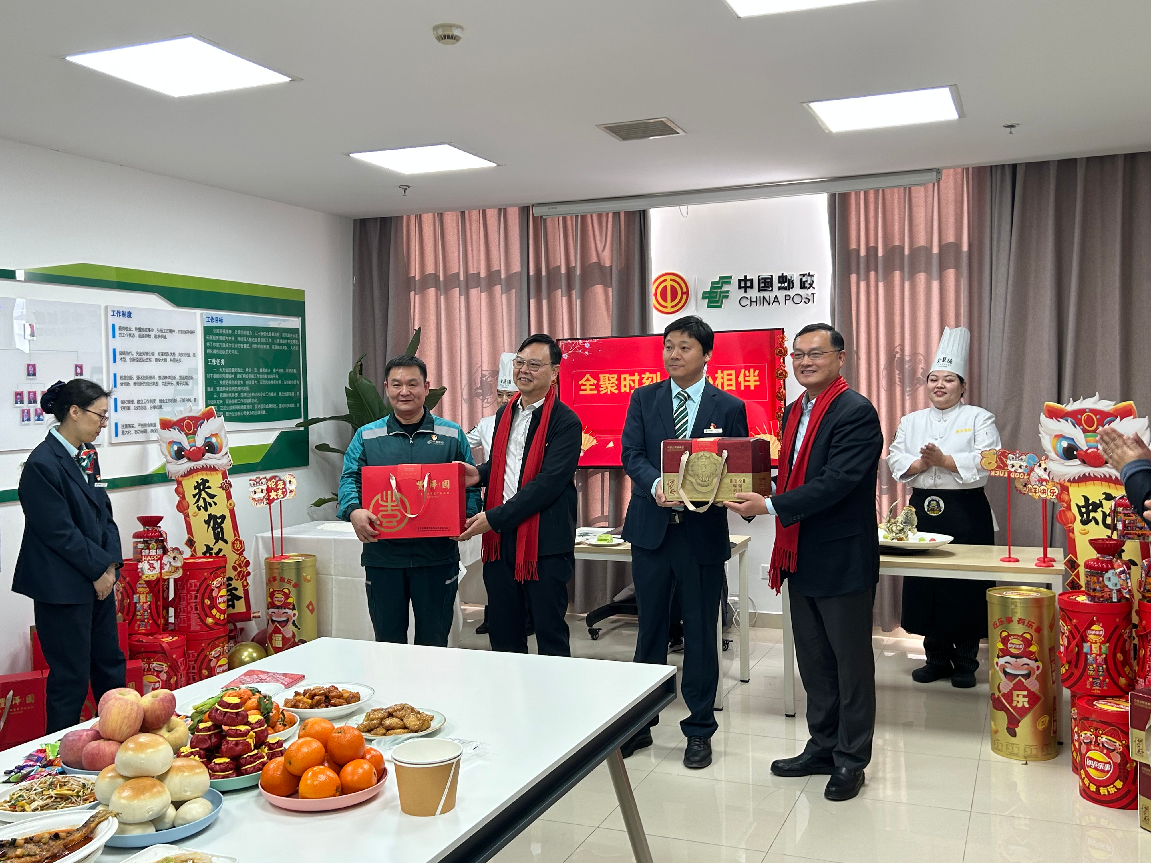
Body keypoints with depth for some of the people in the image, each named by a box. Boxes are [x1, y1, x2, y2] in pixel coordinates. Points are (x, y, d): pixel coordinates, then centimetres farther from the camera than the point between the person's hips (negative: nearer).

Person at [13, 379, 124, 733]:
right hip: (63, 587, -8)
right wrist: (99, 569, -12)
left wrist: (111, 562, -1)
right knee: (71, 677, 2)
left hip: (98, 578, 9)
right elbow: (59, 531, -19)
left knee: (110, 664, 17)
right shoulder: (43, 464, -17)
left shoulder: (86, 455, 9)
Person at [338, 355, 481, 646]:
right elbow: (350, 479, 0)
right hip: (382, 554, 1)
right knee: (388, 641, 11)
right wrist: (354, 511, -21)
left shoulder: (452, 435, 6)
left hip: (437, 554, -1)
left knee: (433, 642, 9)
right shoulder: (366, 436, 8)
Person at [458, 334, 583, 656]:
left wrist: (494, 518, -19)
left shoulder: (565, 422, -11)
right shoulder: (505, 414, 12)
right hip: (501, 541, 7)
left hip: (544, 546, -7)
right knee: (503, 636, 15)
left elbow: (548, 482, -19)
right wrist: (480, 474, 1)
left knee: (551, 635, 4)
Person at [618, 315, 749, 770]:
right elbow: (631, 454, -2)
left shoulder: (729, 407, 0)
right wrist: (656, 485, -22)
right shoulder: (643, 398, 6)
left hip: (702, 531, -2)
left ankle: (699, 730, 22)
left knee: (701, 632, 8)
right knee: (650, 627, 12)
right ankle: (639, 723, 25)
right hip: (651, 527, 2)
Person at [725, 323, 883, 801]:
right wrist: (754, 497, -1)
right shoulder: (795, 411, 11)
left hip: (842, 559, -8)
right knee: (813, 660, 18)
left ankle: (851, 759, 20)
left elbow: (837, 482, -25)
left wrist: (771, 506, -24)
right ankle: (822, 746, 33)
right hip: (800, 558, 8)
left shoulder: (856, 412, -16)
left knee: (851, 661, 7)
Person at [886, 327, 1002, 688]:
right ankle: (937, 658, 19)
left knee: (966, 588, -1)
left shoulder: (979, 418, 2)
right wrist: (921, 463, -13)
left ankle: (965, 662, 13)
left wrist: (944, 460, -17)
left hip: (966, 512, -3)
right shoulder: (911, 421, 13)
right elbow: (895, 460, 5)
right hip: (924, 509, 4)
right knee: (924, 585, 4)